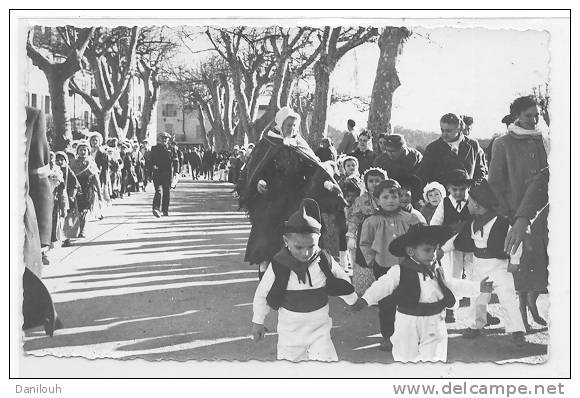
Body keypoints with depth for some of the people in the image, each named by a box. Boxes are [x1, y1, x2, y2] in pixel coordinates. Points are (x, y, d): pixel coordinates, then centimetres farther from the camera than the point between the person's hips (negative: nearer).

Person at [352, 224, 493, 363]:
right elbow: (382, 286, -19)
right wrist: (365, 300, -35)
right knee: (406, 356, 9)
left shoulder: (436, 271, 7)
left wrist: (478, 287, 16)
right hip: (408, 322, -3)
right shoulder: (399, 271, -11)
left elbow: (452, 285, 18)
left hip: (434, 323, 4)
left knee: (434, 359, 5)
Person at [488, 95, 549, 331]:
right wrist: (505, 214, -5)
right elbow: (495, 183, 1)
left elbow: (545, 177, 12)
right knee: (521, 261, -2)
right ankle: (522, 311, 9)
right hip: (516, 211, -3)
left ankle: (533, 305, 16)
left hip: (542, 211, 3)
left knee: (540, 260, 1)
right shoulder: (503, 144, 1)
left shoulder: (544, 141, 11)